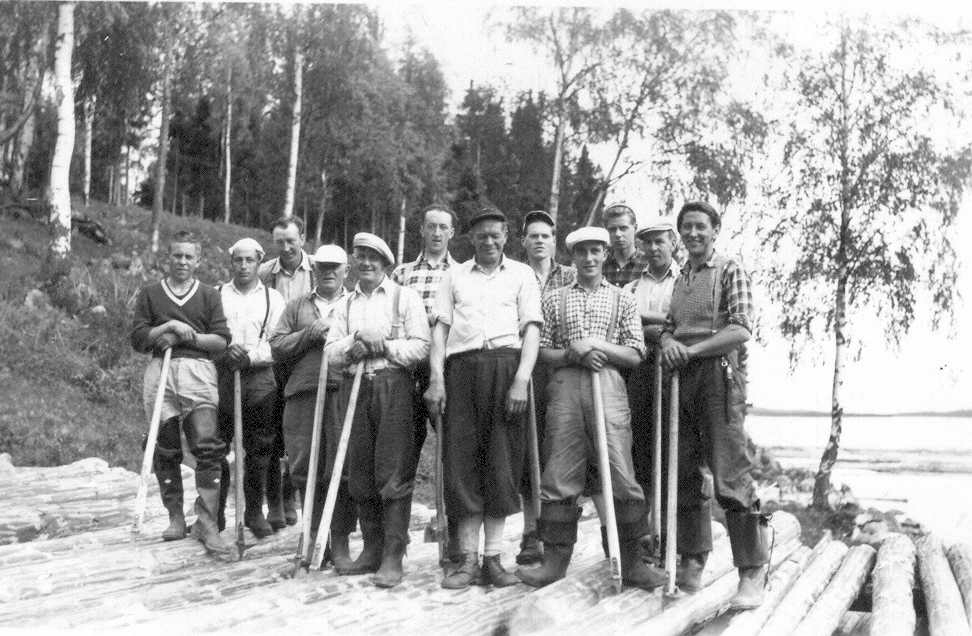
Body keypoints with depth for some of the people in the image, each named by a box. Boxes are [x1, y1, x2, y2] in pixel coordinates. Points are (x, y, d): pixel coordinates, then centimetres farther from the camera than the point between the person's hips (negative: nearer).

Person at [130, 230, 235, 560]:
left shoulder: (208, 295, 13)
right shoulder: (150, 294, 14)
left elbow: (222, 340, 4)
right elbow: (138, 340, 6)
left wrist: (187, 336, -8)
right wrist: (169, 327, -7)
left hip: (198, 372, -1)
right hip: (160, 373, 1)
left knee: (208, 446, -13)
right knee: (165, 450, 5)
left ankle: (207, 524, -12)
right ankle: (175, 517, 19)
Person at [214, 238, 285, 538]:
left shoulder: (272, 298, 11)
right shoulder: (215, 295, 13)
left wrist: (250, 356, -13)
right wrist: (224, 353, -11)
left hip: (260, 376, 0)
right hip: (221, 374, 0)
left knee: (260, 446, 2)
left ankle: (255, 512, 12)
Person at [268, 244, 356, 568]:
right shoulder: (297, 306, 21)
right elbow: (277, 347, 9)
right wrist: (310, 333, -5)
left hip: (345, 393, -2)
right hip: (302, 394, 2)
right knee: (304, 470, 3)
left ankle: (340, 543, 5)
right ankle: (315, 538, 17)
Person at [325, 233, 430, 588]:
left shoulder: (404, 297, 6)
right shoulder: (345, 305, 20)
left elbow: (421, 346, -4)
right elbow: (331, 351, 10)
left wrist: (383, 346, -13)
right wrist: (353, 344, -9)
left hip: (393, 386, -5)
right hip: (355, 387, 5)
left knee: (393, 473, -8)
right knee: (360, 474, 7)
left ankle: (393, 557, -5)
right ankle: (372, 548, 17)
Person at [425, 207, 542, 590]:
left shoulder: (521, 274, 15)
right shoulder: (455, 275, 19)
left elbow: (531, 329, 5)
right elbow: (440, 328, 11)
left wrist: (521, 379, -9)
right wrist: (435, 378, -2)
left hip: (506, 364, -1)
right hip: (461, 366, 1)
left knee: (502, 462, -2)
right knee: (461, 460, -2)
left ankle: (493, 558, 5)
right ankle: (468, 560, 4)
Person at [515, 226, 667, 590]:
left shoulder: (622, 300, 14)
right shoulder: (555, 299, 16)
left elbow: (636, 355, 7)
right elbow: (542, 351, 11)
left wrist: (597, 344, -7)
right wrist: (575, 354, -8)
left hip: (608, 386, -1)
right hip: (565, 386, 1)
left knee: (621, 475, -6)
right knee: (560, 476, -1)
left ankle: (630, 562, 5)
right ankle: (556, 560, 9)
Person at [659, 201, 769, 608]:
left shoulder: (729, 270, 1)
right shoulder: (681, 277, 20)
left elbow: (741, 330, -9)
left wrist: (691, 350, -13)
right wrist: (668, 342, -2)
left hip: (718, 376, -7)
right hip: (682, 379, 7)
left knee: (731, 478, -10)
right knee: (684, 475, 9)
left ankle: (753, 575, -4)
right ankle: (692, 564, 19)